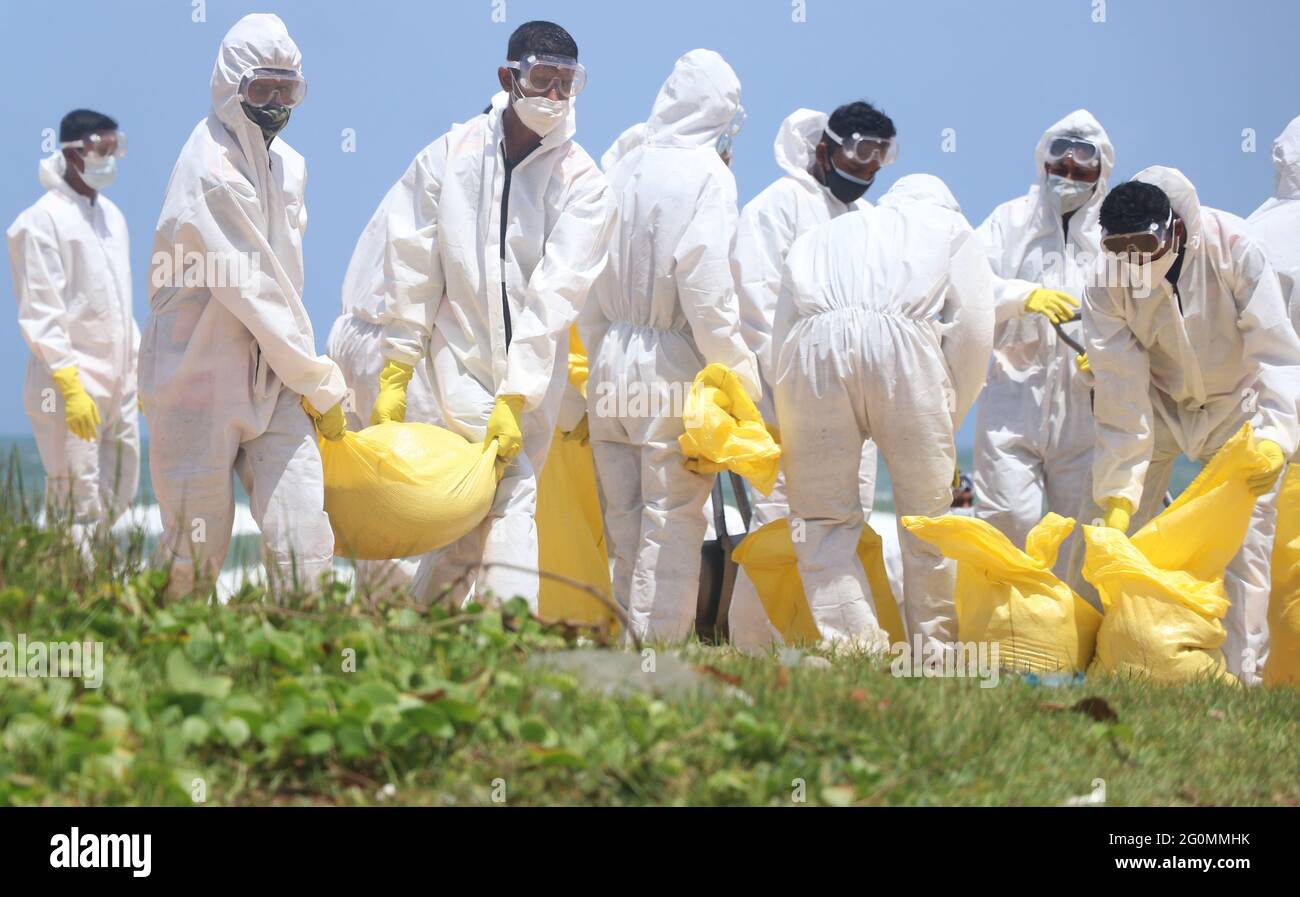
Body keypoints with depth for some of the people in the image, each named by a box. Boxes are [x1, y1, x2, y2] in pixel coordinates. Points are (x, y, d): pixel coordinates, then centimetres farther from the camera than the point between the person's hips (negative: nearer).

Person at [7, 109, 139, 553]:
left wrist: (140, 368, 17)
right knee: (79, 510, -10)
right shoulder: (42, 221, -9)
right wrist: (70, 385, -19)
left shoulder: (112, 216, 15)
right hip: (74, 387, -8)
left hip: (119, 384, 8)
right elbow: (39, 316, -13)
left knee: (119, 501, 7)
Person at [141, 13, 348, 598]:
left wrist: (307, 376, 5)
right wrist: (321, 383, -8)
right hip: (202, 380, -7)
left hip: (272, 381, 7)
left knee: (304, 541, -7)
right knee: (198, 552, 0)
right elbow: (252, 290, -15)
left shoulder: (287, 164, 11)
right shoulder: (211, 171, -15)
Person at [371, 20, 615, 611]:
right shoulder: (449, 156, -4)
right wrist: (395, 375, -1)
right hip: (463, 357, -2)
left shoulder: (582, 182, -6)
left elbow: (556, 294, -13)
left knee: (477, 512, 7)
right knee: (510, 501, -15)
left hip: (535, 372, 2)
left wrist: (516, 396, -21)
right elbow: (411, 268, 1)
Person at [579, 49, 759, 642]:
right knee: (673, 517, -1)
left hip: (611, 364, 6)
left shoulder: (623, 169, 7)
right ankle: (661, 637, -1)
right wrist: (738, 371, -9)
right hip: (672, 365, -6)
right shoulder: (708, 175, -10)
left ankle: (625, 636, 17)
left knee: (623, 516, 13)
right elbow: (704, 281, -17)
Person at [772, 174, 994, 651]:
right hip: (903, 341, -2)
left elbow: (780, 337, 26)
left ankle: (855, 643, -7)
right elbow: (973, 330, 17)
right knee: (927, 515, 9)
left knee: (823, 520, 7)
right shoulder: (950, 226, 32)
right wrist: (944, 427, 21)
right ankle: (935, 651, 12)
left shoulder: (817, 238, 38)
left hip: (813, 344, 2)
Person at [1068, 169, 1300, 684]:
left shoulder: (1233, 248, -30)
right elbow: (1122, 395, -23)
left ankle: (1239, 676, -8)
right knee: (1103, 527, -5)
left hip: (1236, 407, -2)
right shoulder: (1107, 284, -23)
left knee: (1244, 540, -12)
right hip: (1158, 404, 2)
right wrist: (1119, 495, -29)